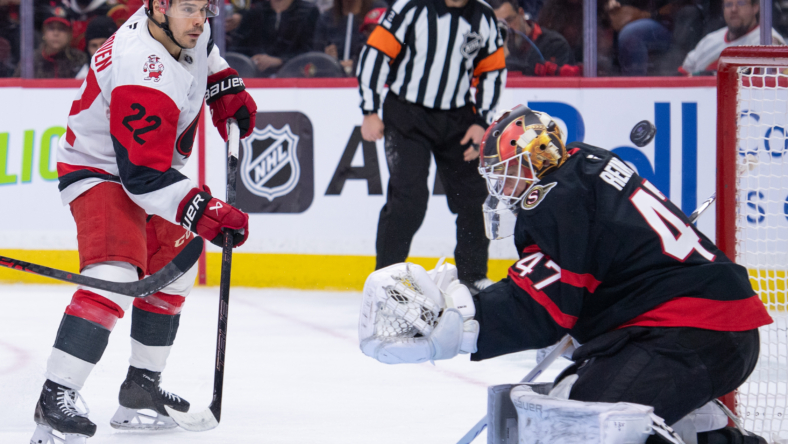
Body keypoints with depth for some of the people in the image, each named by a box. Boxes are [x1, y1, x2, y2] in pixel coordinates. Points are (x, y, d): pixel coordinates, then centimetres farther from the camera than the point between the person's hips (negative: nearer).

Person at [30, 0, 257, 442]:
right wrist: (201, 211, -43)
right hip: (100, 170, -10)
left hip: (151, 162, 10)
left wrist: (226, 86, 10)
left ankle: (142, 388, 30)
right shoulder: (143, 75, -36)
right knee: (116, 275, -29)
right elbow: (143, 174, -37)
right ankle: (57, 396, -32)